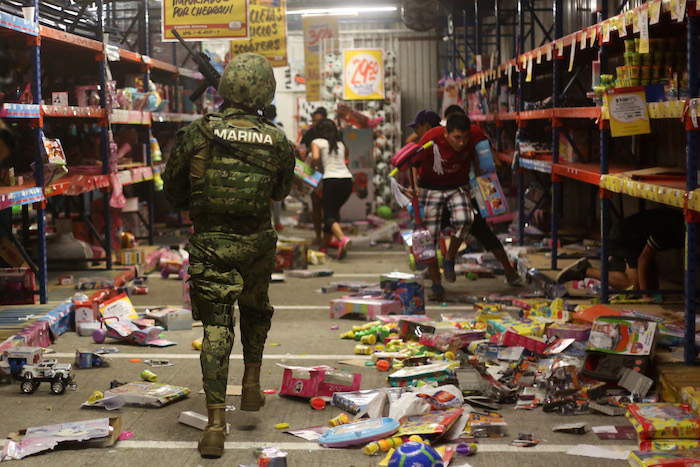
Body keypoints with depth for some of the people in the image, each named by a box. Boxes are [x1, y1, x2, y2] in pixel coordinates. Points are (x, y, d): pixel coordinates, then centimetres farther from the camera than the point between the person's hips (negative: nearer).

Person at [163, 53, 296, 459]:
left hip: (210, 243, -1)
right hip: (256, 243, 2)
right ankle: (252, 384, 33)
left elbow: (173, 189, 1)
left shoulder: (198, 133, -9)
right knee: (256, 310, 28)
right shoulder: (279, 143, -5)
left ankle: (216, 424, -6)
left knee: (216, 328, 0)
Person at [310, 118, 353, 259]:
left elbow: (315, 158, -9)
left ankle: (343, 238, -34)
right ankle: (324, 246, 21)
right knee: (334, 211, 21)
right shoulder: (341, 144, 22)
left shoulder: (317, 142, 7)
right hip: (347, 180, 5)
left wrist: (313, 166, 11)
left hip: (331, 180, -5)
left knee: (329, 216, -5)